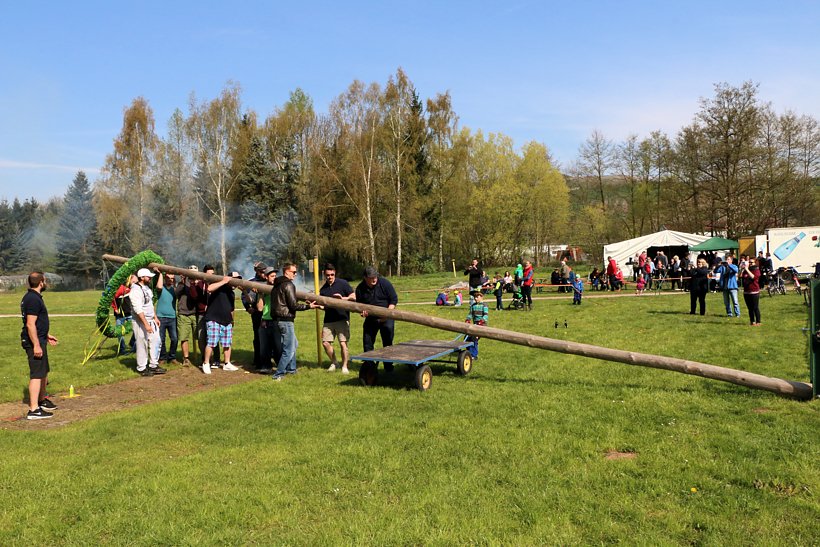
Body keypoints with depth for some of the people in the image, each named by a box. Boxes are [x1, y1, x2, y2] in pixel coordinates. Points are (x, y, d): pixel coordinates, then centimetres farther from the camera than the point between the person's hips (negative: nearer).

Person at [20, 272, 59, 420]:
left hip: (39, 339, 11)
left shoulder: (32, 297, 14)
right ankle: (33, 410, -8)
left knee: (44, 371, 22)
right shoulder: (33, 299, -19)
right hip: (34, 341, -11)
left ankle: (42, 400, 37)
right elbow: (30, 324, -24)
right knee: (37, 374, -9)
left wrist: (46, 336, 30)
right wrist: (36, 345, -25)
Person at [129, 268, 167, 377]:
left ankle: (154, 365, 18)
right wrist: (146, 324, -25)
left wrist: (155, 318, 17)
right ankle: (142, 368, 10)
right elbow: (138, 310, -23)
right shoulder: (136, 290, -17)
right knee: (142, 345, -1)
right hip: (140, 322, -9)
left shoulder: (147, 288, 12)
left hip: (150, 320, 9)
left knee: (155, 342, 9)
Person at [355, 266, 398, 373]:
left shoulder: (384, 283, -13)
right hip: (370, 319, 3)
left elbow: (394, 300, -8)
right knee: (367, 343, 5)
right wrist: (362, 311, -15)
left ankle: (388, 366, 14)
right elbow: (359, 304, 8)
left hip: (386, 318, -3)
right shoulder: (360, 288, -6)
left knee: (387, 343, 2)